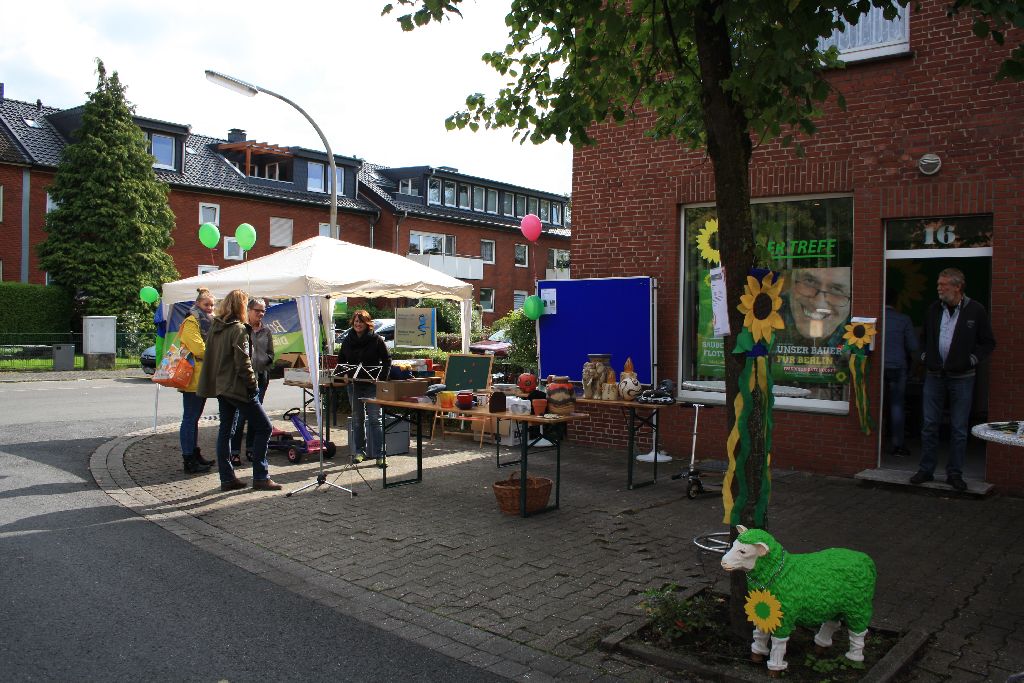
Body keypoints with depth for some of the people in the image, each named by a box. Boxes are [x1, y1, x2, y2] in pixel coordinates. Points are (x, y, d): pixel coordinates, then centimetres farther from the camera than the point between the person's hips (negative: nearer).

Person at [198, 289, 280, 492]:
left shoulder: (214, 328, 10)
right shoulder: (239, 330, -15)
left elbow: (210, 358, 16)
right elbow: (243, 363, -19)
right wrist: (253, 384, -11)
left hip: (220, 387, 9)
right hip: (238, 388, -9)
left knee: (225, 430, 12)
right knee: (263, 427, -1)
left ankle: (227, 478, 16)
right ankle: (260, 477, -1)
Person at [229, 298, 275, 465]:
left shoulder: (266, 331, 12)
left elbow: (271, 354, 19)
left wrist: (266, 361, 2)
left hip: (261, 377, 6)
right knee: (240, 415, -8)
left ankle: (251, 449, 21)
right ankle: (234, 452, -1)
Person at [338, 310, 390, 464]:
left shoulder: (376, 340, -4)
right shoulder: (348, 340, 7)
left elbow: (387, 360, 0)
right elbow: (341, 360, 18)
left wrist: (382, 378, -10)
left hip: (372, 385, -4)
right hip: (354, 385, 4)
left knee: (375, 419, -5)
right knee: (357, 419, 11)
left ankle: (379, 454, -3)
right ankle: (359, 451, 22)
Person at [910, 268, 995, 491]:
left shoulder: (976, 310, -5)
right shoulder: (933, 309, 6)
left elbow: (988, 342, 2)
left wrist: (973, 359, -9)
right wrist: (925, 355, 8)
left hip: (962, 378, -3)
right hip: (934, 376, 3)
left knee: (959, 429, 4)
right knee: (929, 425, 6)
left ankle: (955, 473, 14)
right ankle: (926, 470, 15)